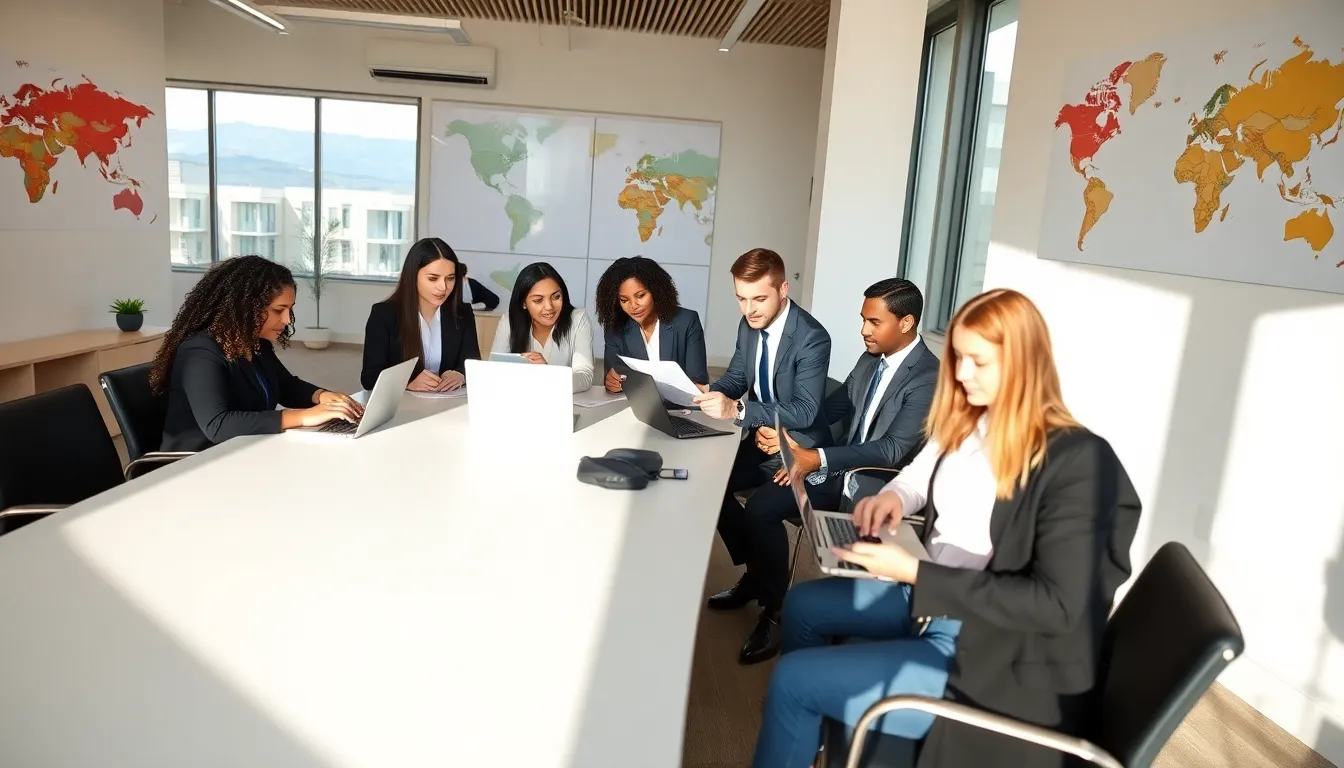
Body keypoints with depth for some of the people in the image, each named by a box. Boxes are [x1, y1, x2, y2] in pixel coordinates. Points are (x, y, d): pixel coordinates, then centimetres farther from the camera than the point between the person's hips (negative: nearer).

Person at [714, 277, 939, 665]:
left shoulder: (929, 378, -17)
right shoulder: (869, 359, 8)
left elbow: (892, 450, -24)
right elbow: (832, 407, 14)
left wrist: (818, 460, -32)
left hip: (884, 487, -7)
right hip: (841, 469, 7)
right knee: (761, 505, -11)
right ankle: (772, 605, 4)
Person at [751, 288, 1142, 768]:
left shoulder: (1078, 461, -23)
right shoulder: (966, 424, 0)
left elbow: (1056, 605, -27)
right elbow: (921, 475, 18)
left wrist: (915, 574, -29)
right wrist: (893, 497, -8)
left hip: (990, 652, -8)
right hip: (927, 598, 9)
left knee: (794, 679, -13)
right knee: (802, 605, 16)